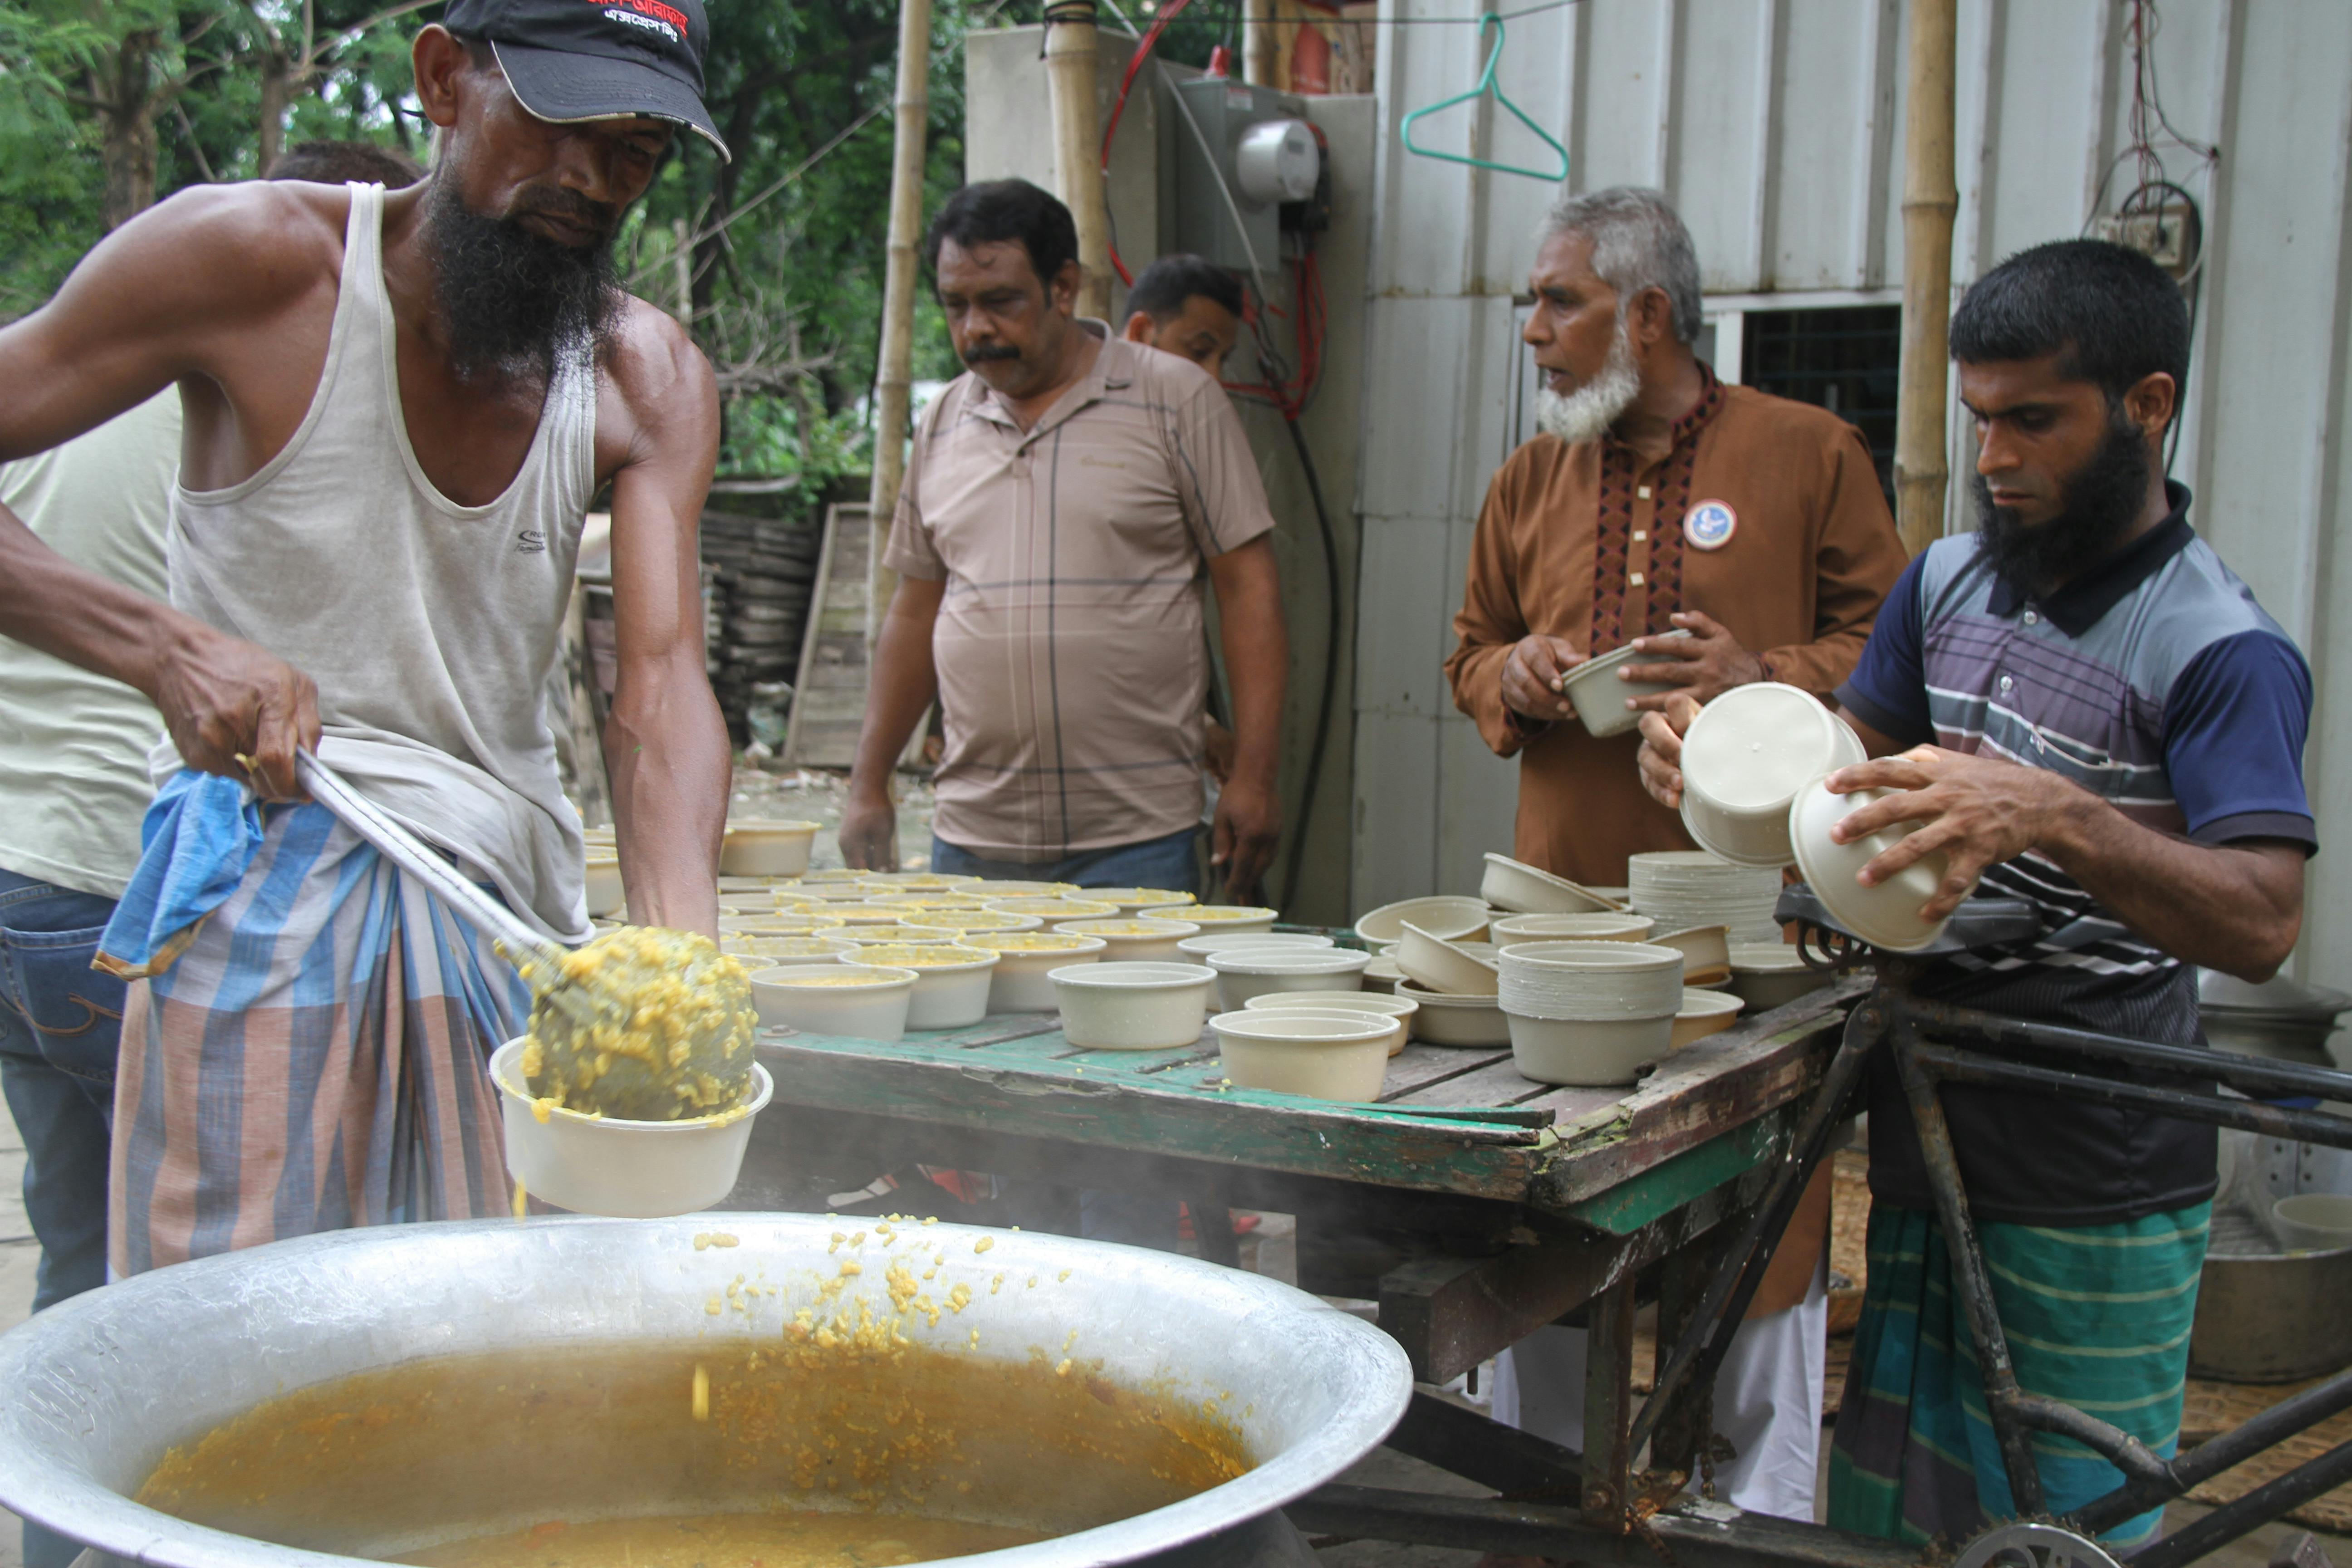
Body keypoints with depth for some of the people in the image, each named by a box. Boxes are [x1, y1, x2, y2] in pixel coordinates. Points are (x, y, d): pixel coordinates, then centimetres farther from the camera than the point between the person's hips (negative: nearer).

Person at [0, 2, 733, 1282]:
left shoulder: (647, 382, 2)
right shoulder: (254, 260, -8)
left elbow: (660, 681, -10)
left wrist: (679, 950, -28)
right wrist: (166, 649, -26)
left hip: (517, 895, 4)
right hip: (270, 875, -4)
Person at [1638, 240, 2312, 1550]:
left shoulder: (2224, 652, -15)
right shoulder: (1949, 581, 8)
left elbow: (2262, 919, -26)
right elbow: (1856, 773, 17)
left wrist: (2050, 816, -42)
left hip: (2094, 1201, -6)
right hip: (1929, 1145, 7)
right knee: (1886, 1517, 15)